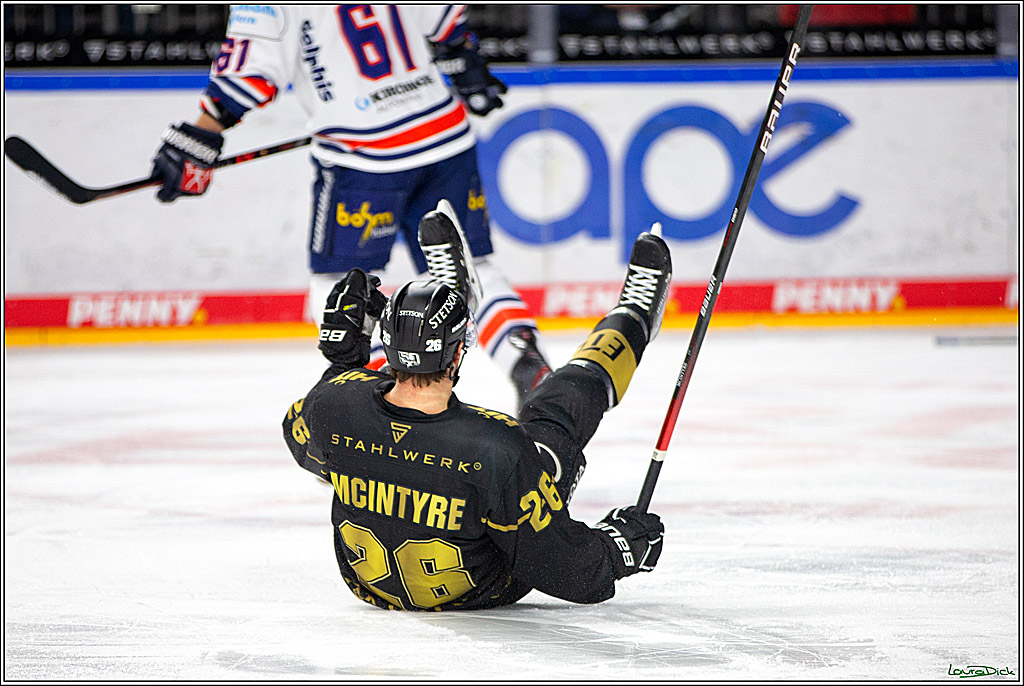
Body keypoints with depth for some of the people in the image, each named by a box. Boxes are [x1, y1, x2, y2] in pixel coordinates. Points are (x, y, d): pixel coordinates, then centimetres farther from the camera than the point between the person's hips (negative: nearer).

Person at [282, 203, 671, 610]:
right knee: (555, 413, 11)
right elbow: (559, 567, -30)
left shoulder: (335, 407, -29)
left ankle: (451, 279, 44)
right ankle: (633, 317, 38)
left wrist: (343, 353, 7)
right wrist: (621, 548, -12)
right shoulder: (498, 450, -40)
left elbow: (302, 441, 0)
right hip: (482, 591, -3)